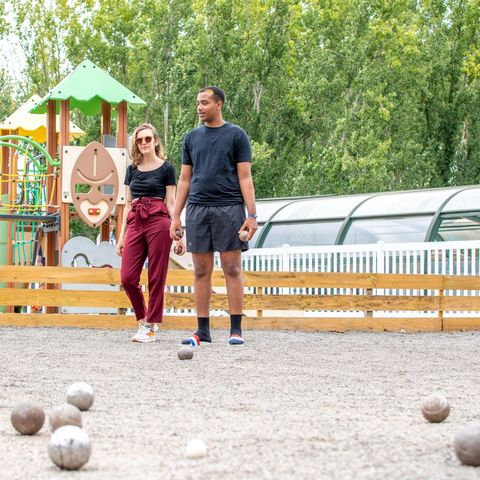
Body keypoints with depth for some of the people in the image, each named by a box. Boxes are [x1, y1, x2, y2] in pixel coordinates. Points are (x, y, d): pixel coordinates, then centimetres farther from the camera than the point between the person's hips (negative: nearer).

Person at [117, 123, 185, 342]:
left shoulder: (166, 168, 3)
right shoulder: (132, 169, 15)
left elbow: (171, 203, 1)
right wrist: (122, 235, 14)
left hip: (158, 223, -4)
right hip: (135, 223, 4)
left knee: (156, 277, -2)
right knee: (127, 277, -3)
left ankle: (151, 326, 5)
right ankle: (143, 319, 16)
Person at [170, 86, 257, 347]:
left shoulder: (236, 135, 3)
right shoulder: (192, 137, 14)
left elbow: (245, 178, -1)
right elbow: (184, 180, 16)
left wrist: (252, 215, -8)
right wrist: (175, 217, 10)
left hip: (229, 208, -4)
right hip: (197, 209, 4)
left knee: (232, 269, -3)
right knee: (201, 271, 5)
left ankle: (236, 329, 1)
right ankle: (203, 330, 9)